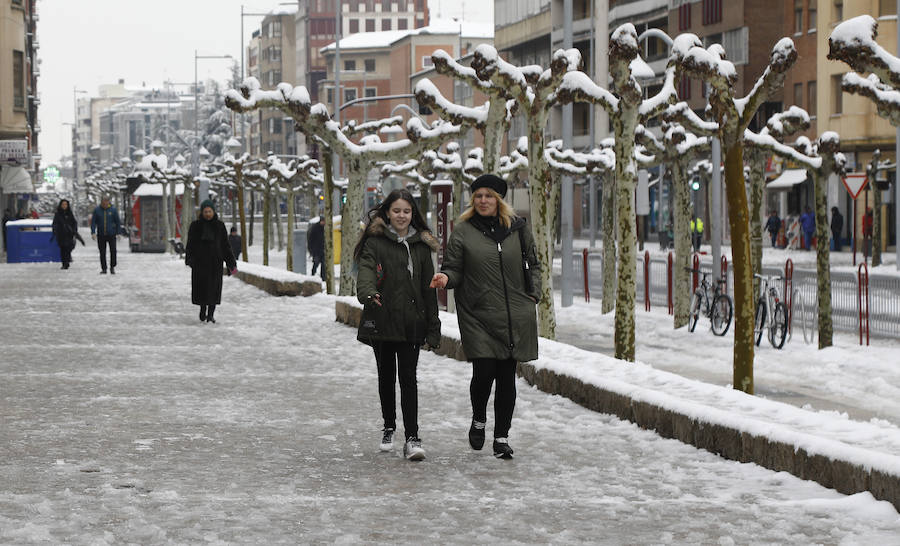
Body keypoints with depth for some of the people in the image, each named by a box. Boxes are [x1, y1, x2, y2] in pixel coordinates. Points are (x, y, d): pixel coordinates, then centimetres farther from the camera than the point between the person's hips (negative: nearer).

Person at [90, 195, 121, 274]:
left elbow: (118, 222, 5)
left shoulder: (113, 210, -1)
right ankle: (103, 269, 11)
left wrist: (118, 233, 1)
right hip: (101, 235, 1)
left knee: (113, 251, -7)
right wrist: (93, 233, -8)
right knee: (102, 253, 4)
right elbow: (93, 222, 1)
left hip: (111, 234, -1)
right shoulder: (97, 210, 0)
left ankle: (112, 267, 9)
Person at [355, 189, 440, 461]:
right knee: (386, 376, 12)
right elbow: (366, 270, -19)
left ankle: (412, 438, -9)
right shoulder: (375, 242, -1)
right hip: (382, 321, -1)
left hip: (411, 323, 1)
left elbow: (428, 287, 11)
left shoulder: (421, 245, 9)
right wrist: (368, 293, -42)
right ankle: (389, 428, 29)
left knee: (408, 378, -6)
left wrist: (433, 327, 7)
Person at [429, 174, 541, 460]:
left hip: (515, 317, 2)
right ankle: (478, 420, 18)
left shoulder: (518, 228, 8)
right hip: (478, 316, -2)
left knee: (506, 377, 3)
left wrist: (533, 296, 6)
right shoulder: (463, 231, 2)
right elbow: (454, 268, 3)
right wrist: (446, 277, -19)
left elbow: (532, 265, 18)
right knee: (484, 372, -12)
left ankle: (501, 436, 14)